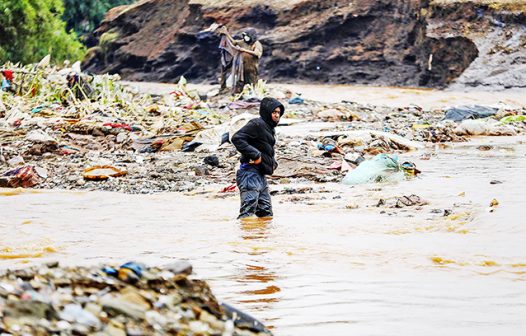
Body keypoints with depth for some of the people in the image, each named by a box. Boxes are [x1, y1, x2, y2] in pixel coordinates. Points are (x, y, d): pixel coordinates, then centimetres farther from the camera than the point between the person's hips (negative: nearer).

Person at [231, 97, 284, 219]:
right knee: (248, 211, -19)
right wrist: (255, 155, -23)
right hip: (250, 173, -10)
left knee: (266, 213, 12)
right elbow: (237, 138, -20)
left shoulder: (269, 128, 22)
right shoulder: (257, 124, -9)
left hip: (261, 175, 10)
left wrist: (273, 163, 13)